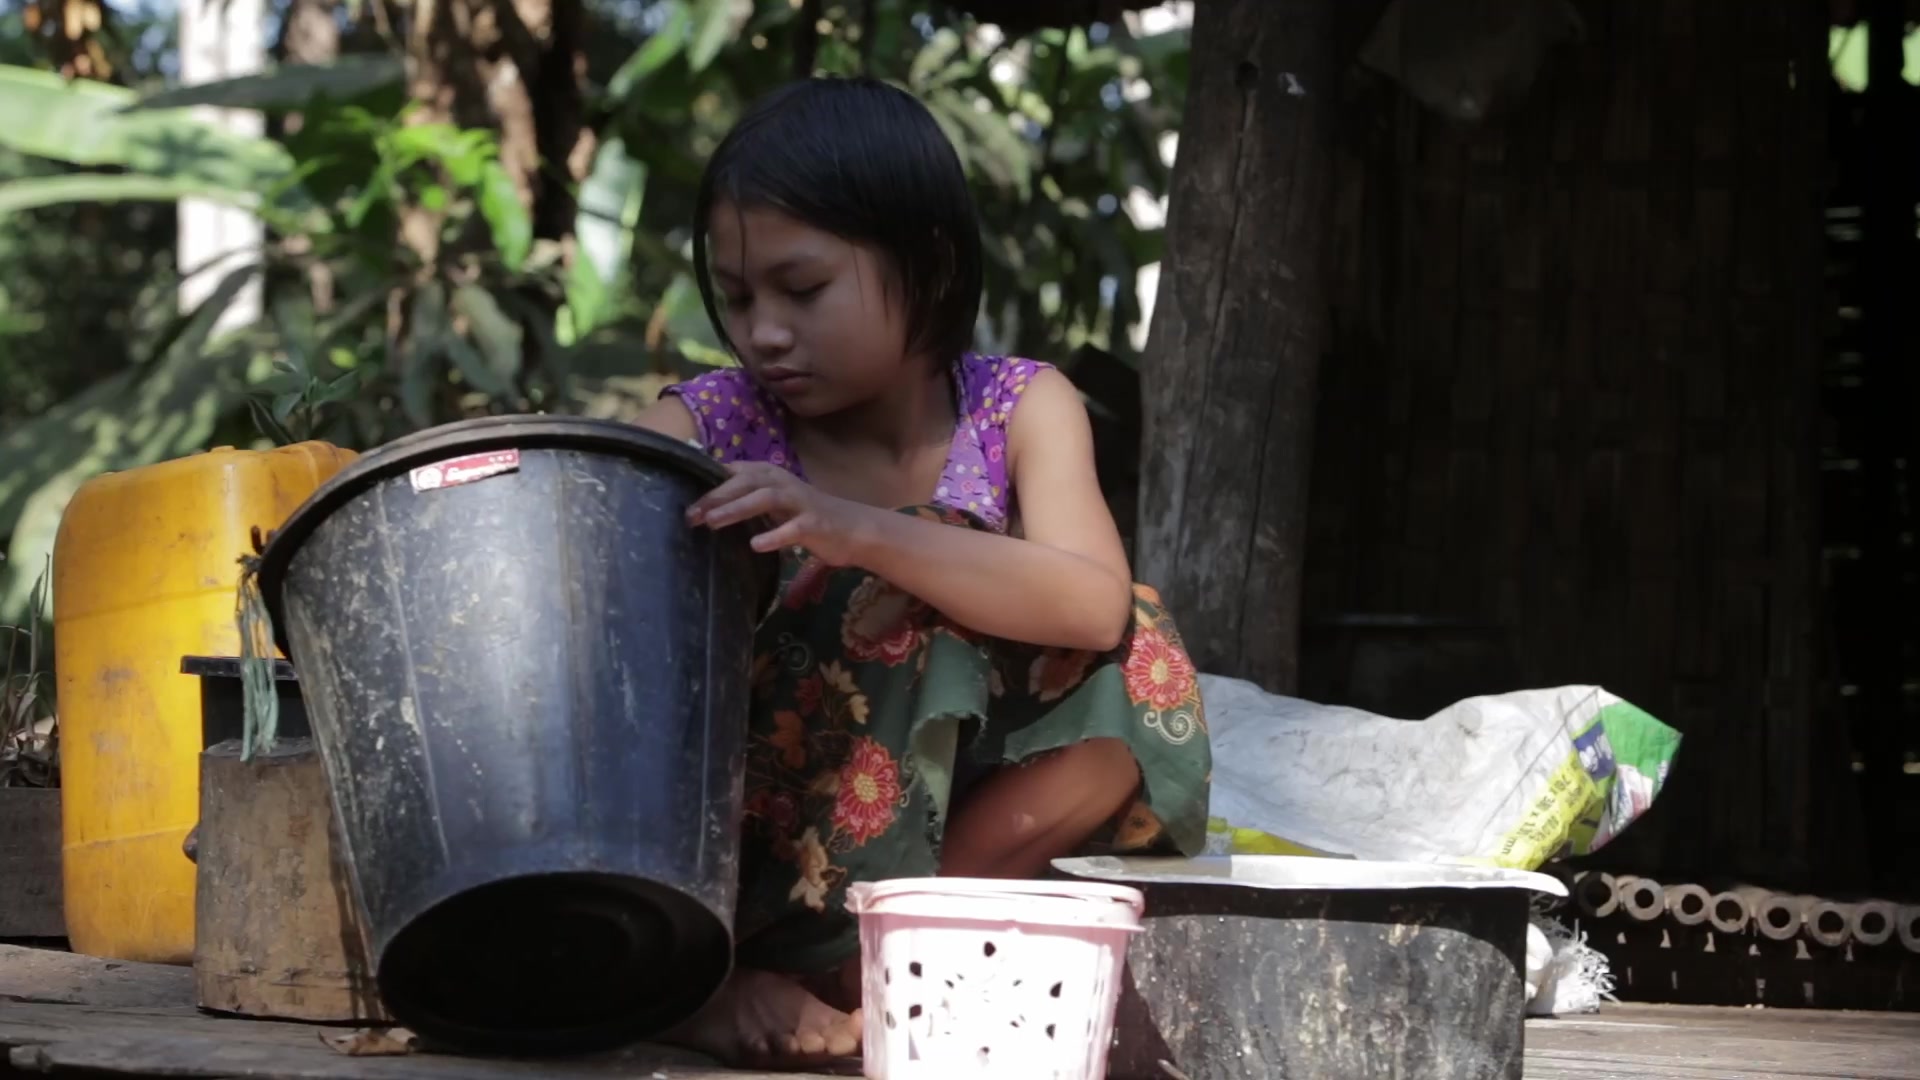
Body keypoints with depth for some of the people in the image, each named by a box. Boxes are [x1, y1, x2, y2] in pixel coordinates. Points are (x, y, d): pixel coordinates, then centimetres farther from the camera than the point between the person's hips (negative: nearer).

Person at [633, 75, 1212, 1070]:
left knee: (1133, 676, -22)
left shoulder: (1020, 410, -7)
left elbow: (1096, 607, -25)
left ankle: (849, 961, -23)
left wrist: (859, 531, -41)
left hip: (942, 835, 2)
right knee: (912, 604, -26)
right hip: (734, 833, -2)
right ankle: (708, 969, -26)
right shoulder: (703, 430, -9)